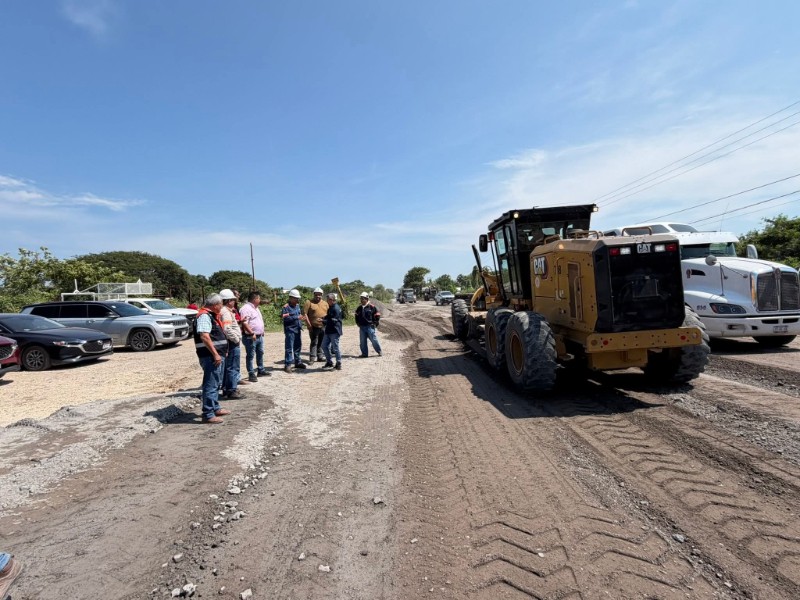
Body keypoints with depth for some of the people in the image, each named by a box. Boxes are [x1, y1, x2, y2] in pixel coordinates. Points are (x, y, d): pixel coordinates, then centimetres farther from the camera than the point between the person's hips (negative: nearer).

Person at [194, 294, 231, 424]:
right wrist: (215, 354, -25)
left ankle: (215, 408, 31)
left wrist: (222, 351, 23)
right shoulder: (204, 316, -16)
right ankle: (208, 414, -2)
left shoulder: (211, 316, 17)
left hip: (218, 355, 11)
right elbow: (204, 336, -26)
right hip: (211, 356, -11)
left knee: (216, 384, 19)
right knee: (211, 385, -7)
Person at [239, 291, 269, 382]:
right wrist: (252, 333, -26)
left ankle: (261, 371, 29)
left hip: (259, 336, 10)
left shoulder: (255, 308, 16)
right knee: (250, 356, -1)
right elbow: (244, 323, -24)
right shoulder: (246, 308, -16)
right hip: (251, 337, -10)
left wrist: (262, 331, 21)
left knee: (260, 353, 17)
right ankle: (251, 374, 4)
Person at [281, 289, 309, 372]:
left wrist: (302, 318, 3)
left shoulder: (297, 305, 14)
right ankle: (288, 364, -1)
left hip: (297, 329, 8)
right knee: (289, 347, -5)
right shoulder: (286, 307, -12)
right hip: (290, 330, -8)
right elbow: (285, 317, -23)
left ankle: (298, 362, 29)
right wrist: (297, 317, -23)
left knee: (298, 346, 16)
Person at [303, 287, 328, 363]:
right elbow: (304, 313, -7)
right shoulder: (309, 302, -2)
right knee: (314, 343, -4)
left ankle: (320, 357, 20)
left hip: (323, 327, 5)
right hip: (314, 327, -5)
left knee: (321, 343, 11)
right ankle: (312, 358, 0)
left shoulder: (325, 304, 13)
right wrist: (309, 324, -13)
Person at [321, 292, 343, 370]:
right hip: (328, 331, 10)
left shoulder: (336, 308, -16)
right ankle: (329, 362, 24)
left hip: (335, 331, -10)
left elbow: (334, 320, -21)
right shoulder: (330, 308, 14)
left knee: (335, 348, -2)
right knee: (324, 346, 12)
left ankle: (338, 364, 10)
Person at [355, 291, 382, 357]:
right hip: (362, 327, 6)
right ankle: (364, 354, 16)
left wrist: (374, 323, -4)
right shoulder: (359, 308, 11)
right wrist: (358, 323, 17)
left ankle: (379, 351, 12)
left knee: (374, 340, -3)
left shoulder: (372, 307, -7)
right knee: (362, 341, 7)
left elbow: (377, 315, -2)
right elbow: (357, 316, 27)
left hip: (370, 327, -5)